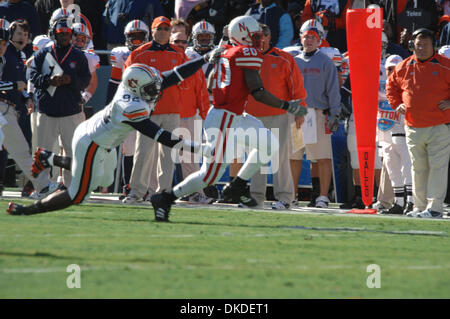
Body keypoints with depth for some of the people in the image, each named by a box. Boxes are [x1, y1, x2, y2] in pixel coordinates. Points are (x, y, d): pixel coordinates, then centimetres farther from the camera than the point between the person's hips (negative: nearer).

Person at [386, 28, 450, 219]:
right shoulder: (404, 67, 9)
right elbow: (391, 86, 23)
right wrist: (397, 104, 9)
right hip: (413, 128, 4)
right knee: (418, 168, 9)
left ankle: (434, 207, -9)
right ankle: (420, 207, 16)